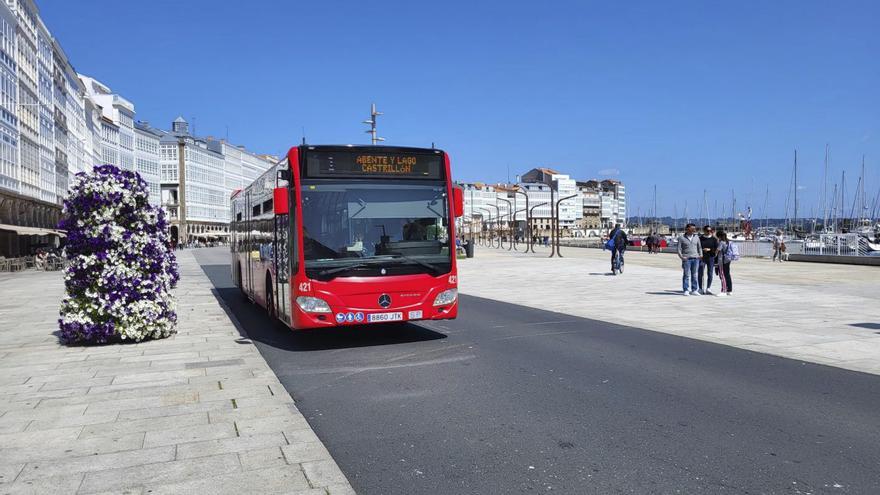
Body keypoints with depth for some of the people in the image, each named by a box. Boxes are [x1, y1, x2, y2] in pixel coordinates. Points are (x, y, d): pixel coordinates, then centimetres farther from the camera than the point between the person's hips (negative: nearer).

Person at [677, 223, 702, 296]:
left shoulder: (696, 237, 13)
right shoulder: (681, 237, 1)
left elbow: (699, 247, 18)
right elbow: (679, 248, 0)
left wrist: (700, 254, 4)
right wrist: (681, 256, -12)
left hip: (695, 258, 4)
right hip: (686, 259, -4)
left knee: (694, 275, 7)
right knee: (686, 275, -4)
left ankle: (694, 290, 13)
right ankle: (685, 290, 1)